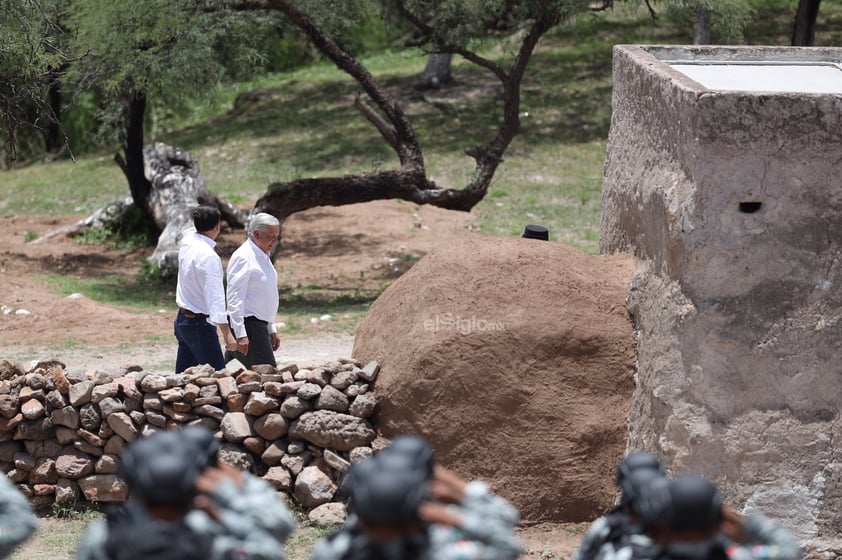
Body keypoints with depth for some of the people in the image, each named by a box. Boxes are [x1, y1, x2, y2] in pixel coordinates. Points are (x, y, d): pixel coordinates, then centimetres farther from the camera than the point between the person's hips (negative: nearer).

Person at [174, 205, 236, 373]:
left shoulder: (187, 243, 3)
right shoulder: (209, 257, -21)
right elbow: (215, 298, -26)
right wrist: (226, 333, -29)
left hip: (182, 321, 9)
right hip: (199, 324, -9)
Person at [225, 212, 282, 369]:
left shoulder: (263, 257, 18)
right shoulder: (243, 257, -13)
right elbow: (235, 299, -19)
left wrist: (271, 329, 25)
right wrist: (240, 334, -23)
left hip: (259, 326, 10)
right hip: (248, 326, -10)